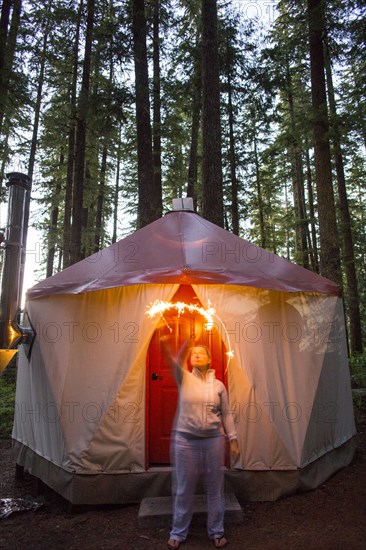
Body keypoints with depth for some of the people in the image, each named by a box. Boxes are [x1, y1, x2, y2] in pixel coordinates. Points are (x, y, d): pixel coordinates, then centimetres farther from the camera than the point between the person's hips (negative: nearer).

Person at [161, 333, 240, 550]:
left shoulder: (218, 385, 3)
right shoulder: (184, 378, -2)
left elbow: (226, 414, 6)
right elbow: (176, 363, -23)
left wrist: (233, 440, 2)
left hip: (214, 440, 1)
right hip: (186, 440, -1)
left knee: (215, 488, 13)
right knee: (184, 489, 11)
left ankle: (217, 532, 34)